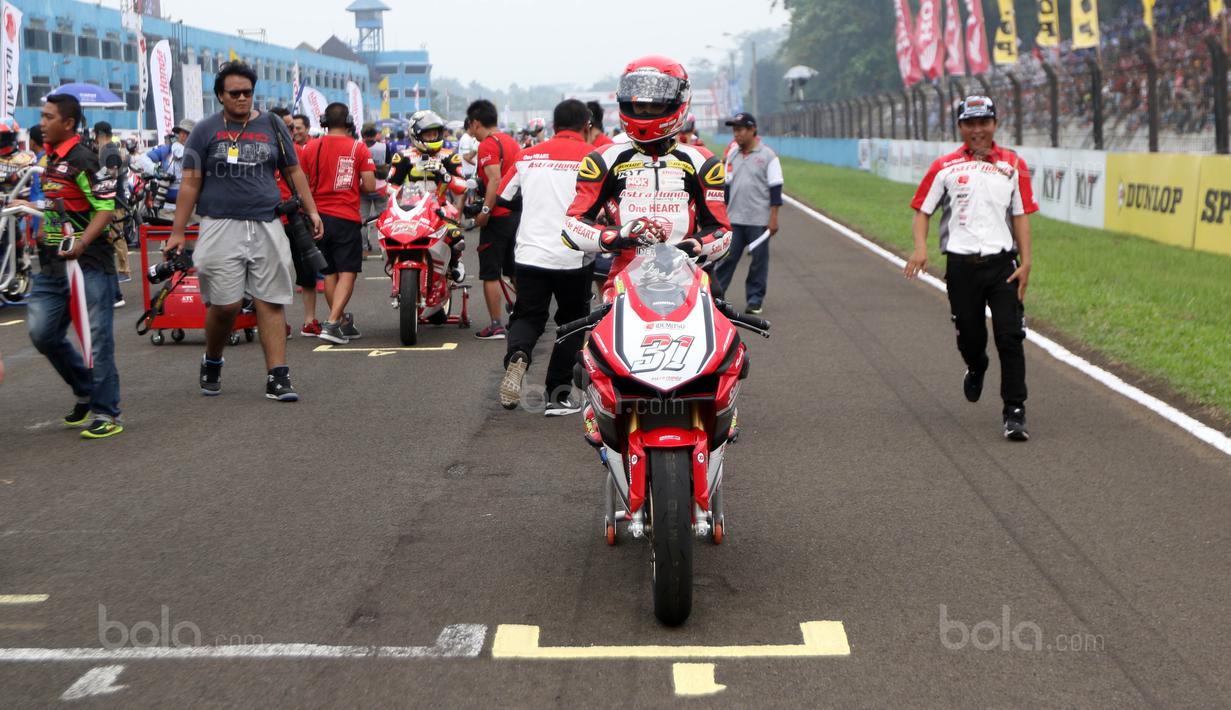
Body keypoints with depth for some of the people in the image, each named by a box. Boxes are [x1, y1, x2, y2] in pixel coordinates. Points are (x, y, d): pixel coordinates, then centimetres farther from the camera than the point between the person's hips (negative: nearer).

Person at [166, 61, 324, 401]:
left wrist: (311, 210, 9)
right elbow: (190, 183, 3)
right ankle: (212, 362, 21)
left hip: (266, 227, 2)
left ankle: (277, 377, -2)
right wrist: (178, 232, -1)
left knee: (271, 303, -2)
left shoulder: (272, 126, 11)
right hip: (221, 227, -2)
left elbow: (293, 171, 18)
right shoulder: (205, 131, 4)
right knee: (226, 304, -5)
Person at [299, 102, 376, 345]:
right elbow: (370, 186, -7)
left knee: (329, 273, 13)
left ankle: (343, 323, 21)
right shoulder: (358, 148, -5)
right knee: (347, 273, -2)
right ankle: (333, 323, -16)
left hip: (319, 216, 4)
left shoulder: (311, 148, 1)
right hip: (346, 218, -4)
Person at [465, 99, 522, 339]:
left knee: (490, 273, -3)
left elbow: (495, 179, -23)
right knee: (516, 270, 17)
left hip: (498, 217, -8)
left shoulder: (488, 145, -13)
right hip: (517, 212, 8)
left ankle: (496, 326, -4)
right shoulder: (511, 141, 13)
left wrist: (485, 211, -22)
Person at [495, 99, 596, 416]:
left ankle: (517, 356, -19)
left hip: (530, 254, 2)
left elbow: (503, 196, 14)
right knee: (572, 323, 14)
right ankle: (558, 395, 11)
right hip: (573, 256, -2)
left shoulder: (528, 156, 7)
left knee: (528, 316, 13)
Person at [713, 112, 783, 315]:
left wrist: (773, 218, -11)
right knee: (726, 257, 1)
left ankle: (755, 299, 11)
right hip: (734, 219, 4)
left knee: (759, 260, 3)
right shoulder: (732, 155, 11)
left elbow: (775, 188, -7)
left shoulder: (767, 156, -5)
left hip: (759, 220, -4)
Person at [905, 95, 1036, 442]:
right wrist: (921, 247, -12)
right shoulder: (945, 167, 6)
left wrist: (1025, 262, -2)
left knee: (1010, 336, -9)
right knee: (970, 337, 7)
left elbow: (1021, 215, 7)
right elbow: (922, 210, 6)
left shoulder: (1013, 165, 8)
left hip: (1003, 263, 0)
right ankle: (976, 369, 44)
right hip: (961, 265, 0)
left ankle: (1014, 413, -4)